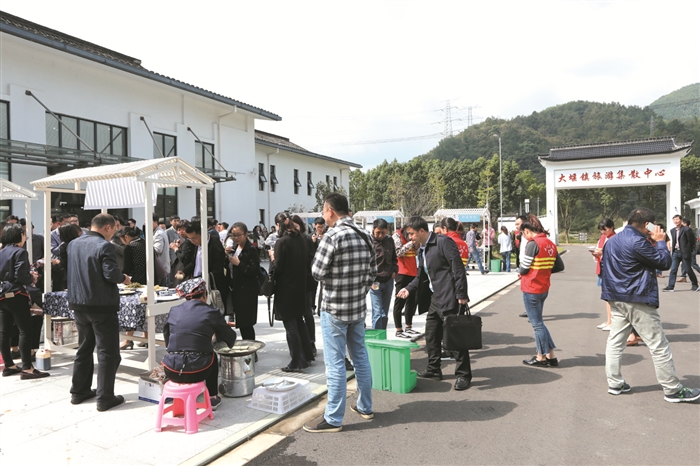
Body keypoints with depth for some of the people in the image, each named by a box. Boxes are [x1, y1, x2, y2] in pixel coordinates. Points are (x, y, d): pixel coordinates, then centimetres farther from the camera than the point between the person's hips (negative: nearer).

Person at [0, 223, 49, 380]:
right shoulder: (20, 252, -11)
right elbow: (20, 275, -20)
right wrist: (32, 278, 0)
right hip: (16, 295, -8)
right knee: (25, 330, -6)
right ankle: (27, 368, -7)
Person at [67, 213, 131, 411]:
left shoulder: (74, 244, 8)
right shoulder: (104, 246, -17)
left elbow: (75, 271, 17)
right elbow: (111, 274, -23)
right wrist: (124, 279, -4)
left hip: (79, 303, 8)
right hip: (101, 305, -8)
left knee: (84, 348, 20)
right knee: (108, 352, 0)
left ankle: (79, 391, 29)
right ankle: (105, 398, 3)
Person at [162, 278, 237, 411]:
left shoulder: (174, 310, 6)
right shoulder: (211, 312, -2)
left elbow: (166, 337, 16)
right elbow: (230, 338, 9)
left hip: (171, 372, 3)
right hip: (196, 372, -3)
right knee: (212, 355, 29)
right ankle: (212, 398, 33)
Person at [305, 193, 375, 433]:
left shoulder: (332, 236, -17)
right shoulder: (365, 236, 6)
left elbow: (317, 272, -15)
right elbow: (372, 271, 10)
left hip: (334, 308, -7)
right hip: (359, 306, 8)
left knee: (335, 363, 0)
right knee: (360, 357, 17)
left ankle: (333, 418, 9)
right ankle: (365, 406, 30)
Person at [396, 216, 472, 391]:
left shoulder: (443, 242, -13)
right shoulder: (421, 250, 14)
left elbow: (458, 268, -17)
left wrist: (461, 294, -21)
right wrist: (409, 288, 8)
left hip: (449, 297, -9)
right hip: (434, 298, 9)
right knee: (431, 335, 15)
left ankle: (463, 375, 9)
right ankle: (433, 370, 28)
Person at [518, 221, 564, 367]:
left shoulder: (533, 244, -18)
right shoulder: (550, 244, 6)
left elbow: (524, 268, -17)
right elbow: (560, 266, 10)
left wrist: (519, 272, 4)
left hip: (531, 289, -8)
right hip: (544, 288, 8)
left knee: (537, 324, 4)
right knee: (538, 322, 19)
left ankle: (542, 357, 15)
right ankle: (549, 355, 22)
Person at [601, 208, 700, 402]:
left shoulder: (611, 241, 10)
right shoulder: (638, 242, -17)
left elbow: (603, 268, 16)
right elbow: (665, 262, -12)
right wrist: (659, 241, 0)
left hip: (616, 299, 8)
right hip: (638, 300, -8)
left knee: (615, 342, 11)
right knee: (659, 346, 2)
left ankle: (614, 383, 15)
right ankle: (673, 390, 11)